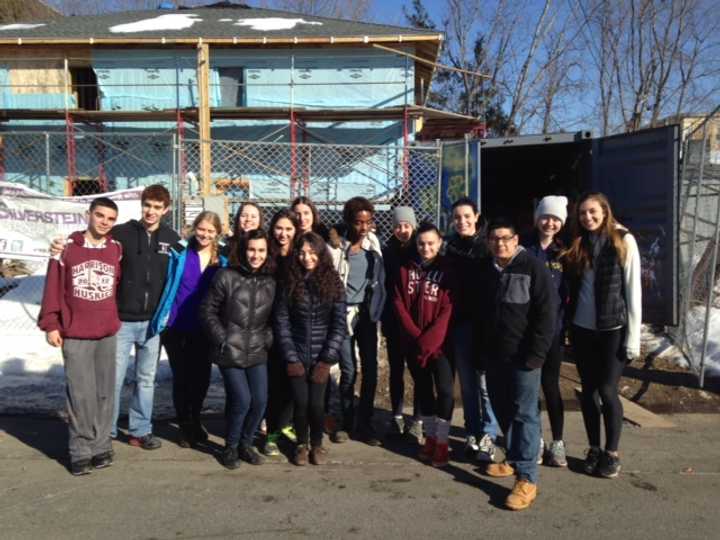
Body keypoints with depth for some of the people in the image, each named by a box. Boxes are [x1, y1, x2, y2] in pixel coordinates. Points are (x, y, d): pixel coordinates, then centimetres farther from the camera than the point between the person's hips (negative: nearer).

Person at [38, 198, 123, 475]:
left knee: (104, 392, 8)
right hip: (74, 335, -2)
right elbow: (53, 288, -1)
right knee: (80, 394, -1)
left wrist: (120, 318, 5)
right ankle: (81, 450, 12)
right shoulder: (68, 247, -2)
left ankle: (101, 445, 20)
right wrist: (50, 324, -2)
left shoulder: (117, 249, 3)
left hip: (108, 333, 2)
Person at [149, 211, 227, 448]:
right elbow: (169, 287, 0)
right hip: (177, 327, -2)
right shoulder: (180, 253, -4)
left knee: (202, 377, 9)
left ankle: (195, 421, 34)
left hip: (204, 330, 2)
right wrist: (161, 319, -4)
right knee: (181, 377, 7)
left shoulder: (222, 261, 1)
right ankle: (185, 427, 24)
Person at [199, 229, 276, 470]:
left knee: (260, 400, 0)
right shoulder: (226, 276, -6)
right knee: (241, 400, -8)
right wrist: (222, 339, -8)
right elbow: (207, 310, -3)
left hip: (257, 353, 4)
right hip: (230, 353, -4)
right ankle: (230, 447, 17)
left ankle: (246, 444, 25)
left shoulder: (271, 281, 5)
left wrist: (268, 339, 1)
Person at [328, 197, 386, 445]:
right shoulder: (336, 248, -8)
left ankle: (364, 424, 14)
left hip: (367, 314, 4)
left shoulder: (373, 243, 6)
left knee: (370, 370, 2)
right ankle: (345, 423, 16)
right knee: (348, 371, -1)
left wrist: (376, 309, 7)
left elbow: (379, 278, 12)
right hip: (344, 314, -4)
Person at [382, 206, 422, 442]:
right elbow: (382, 284, 5)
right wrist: (384, 316, 1)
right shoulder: (387, 251, 3)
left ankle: (417, 419, 13)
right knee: (396, 369, 10)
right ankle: (397, 417, 22)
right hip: (394, 321, 3)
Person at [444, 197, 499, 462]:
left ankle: (488, 436, 11)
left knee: (485, 381, -2)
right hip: (459, 323, 4)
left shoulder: (488, 245, -4)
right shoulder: (451, 247, 7)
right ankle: (472, 434, 22)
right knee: (467, 382, 10)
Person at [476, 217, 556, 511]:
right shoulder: (485, 269, 10)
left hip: (522, 356, -6)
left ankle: (527, 478, -2)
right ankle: (514, 458, 33)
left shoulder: (533, 268, -10)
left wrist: (535, 355, -17)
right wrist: (481, 350, 12)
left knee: (525, 413, -5)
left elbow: (546, 315, -13)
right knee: (502, 409, 15)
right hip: (493, 355, 7)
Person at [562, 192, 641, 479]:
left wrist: (633, 336, -10)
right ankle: (594, 449, 23)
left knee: (607, 390, -2)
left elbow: (633, 290, -6)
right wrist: (567, 324, 1)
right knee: (588, 391, 9)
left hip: (612, 329, -3)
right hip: (581, 328, 3)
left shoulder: (623, 240, -4)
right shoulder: (576, 244, 6)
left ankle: (612, 452, 15)